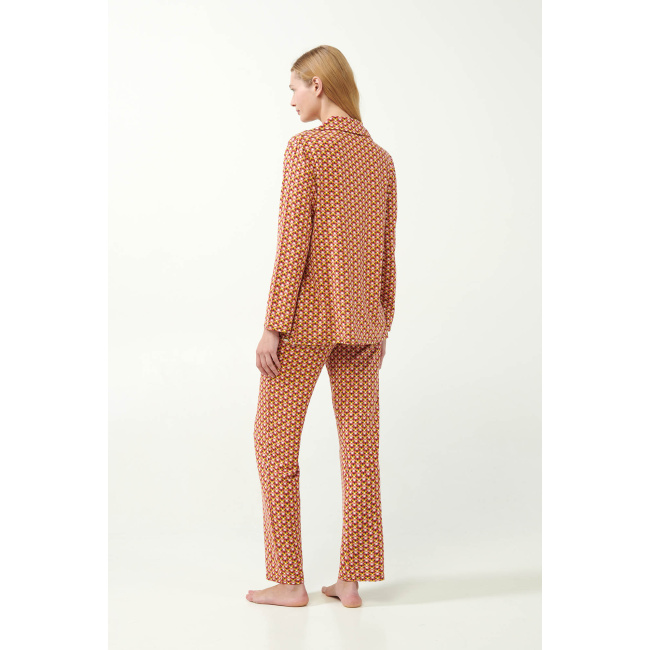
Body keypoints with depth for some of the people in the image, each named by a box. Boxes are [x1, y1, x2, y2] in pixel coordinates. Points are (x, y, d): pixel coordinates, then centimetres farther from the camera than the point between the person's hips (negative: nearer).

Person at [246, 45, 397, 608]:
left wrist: (272, 326, -12)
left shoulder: (304, 147, -10)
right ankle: (352, 581, 14)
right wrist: (381, 326, 17)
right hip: (361, 320, 6)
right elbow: (387, 252, 11)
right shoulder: (380, 157, 9)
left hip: (305, 316, -6)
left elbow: (293, 241, -15)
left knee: (275, 441, 6)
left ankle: (289, 581, 9)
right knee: (360, 446, 8)